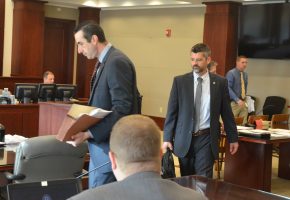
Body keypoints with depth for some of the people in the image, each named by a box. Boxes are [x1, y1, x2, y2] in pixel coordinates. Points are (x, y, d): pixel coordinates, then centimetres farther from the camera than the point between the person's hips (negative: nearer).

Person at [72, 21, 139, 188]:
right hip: (100, 145, 10)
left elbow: (122, 109, -23)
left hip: (111, 147, -10)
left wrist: (89, 133, -24)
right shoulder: (104, 62, 14)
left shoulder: (117, 62, -17)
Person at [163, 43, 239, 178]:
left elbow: (226, 113, 7)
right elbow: (171, 112, 2)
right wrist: (167, 138, -3)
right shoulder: (180, 81, 1)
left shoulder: (220, 82, 1)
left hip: (206, 138, -1)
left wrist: (233, 138, 10)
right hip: (184, 138, 1)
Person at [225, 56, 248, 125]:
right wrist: (237, 100, -25)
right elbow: (228, 88, -18)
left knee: (243, 124, 5)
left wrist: (245, 99, 12)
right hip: (233, 103, -7)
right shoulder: (231, 73, -9)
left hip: (243, 103, 7)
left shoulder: (245, 75, 13)